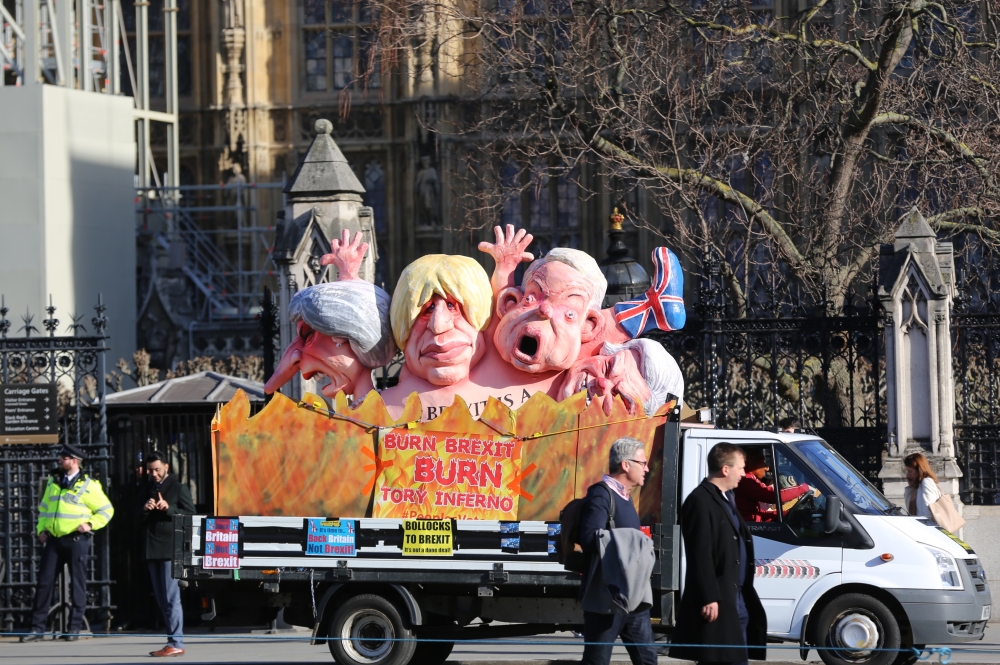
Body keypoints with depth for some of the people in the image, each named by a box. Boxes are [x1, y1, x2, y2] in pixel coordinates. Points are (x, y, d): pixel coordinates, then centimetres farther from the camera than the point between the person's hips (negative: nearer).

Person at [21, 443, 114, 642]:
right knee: (44, 581, 1)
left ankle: (74, 627, 7)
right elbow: (44, 507, 21)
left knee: (77, 583, 1)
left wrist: (90, 524, -12)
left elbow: (106, 510, 0)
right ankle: (37, 627, 3)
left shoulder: (88, 486, -3)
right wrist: (41, 529, 8)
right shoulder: (53, 482, 13)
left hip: (76, 539, -5)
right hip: (53, 539, 5)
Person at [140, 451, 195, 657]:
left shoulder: (178, 488, -1)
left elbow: (190, 515, -6)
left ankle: (176, 643, -13)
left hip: (172, 549, -7)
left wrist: (169, 509, -19)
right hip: (153, 551, 7)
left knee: (171, 598, -11)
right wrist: (145, 510, -4)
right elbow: (140, 521, 17)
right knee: (162, 600, 8)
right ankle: (173, 640, 11)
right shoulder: (148, 490, 17)